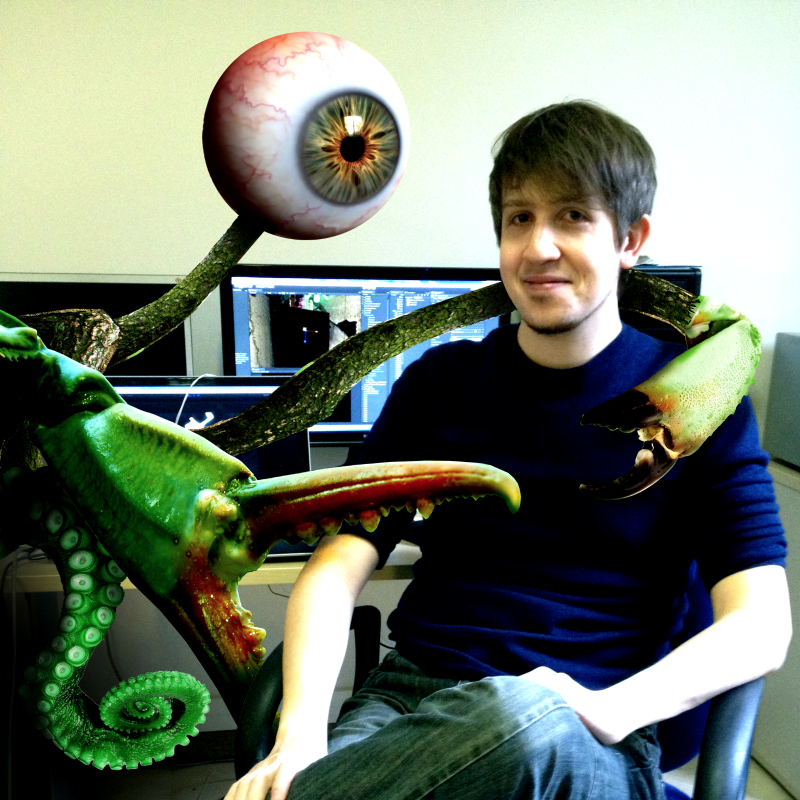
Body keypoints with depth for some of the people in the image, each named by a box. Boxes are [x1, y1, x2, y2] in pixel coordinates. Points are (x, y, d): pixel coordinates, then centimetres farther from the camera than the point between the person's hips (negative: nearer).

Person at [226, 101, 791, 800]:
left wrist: (609, 710, -21)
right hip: (409, 699, 1)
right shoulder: (440, 381, 10)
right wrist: (299, 732, -15)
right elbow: (336, 571, 3)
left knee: (523, 719, -38)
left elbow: (761, 626, -4)